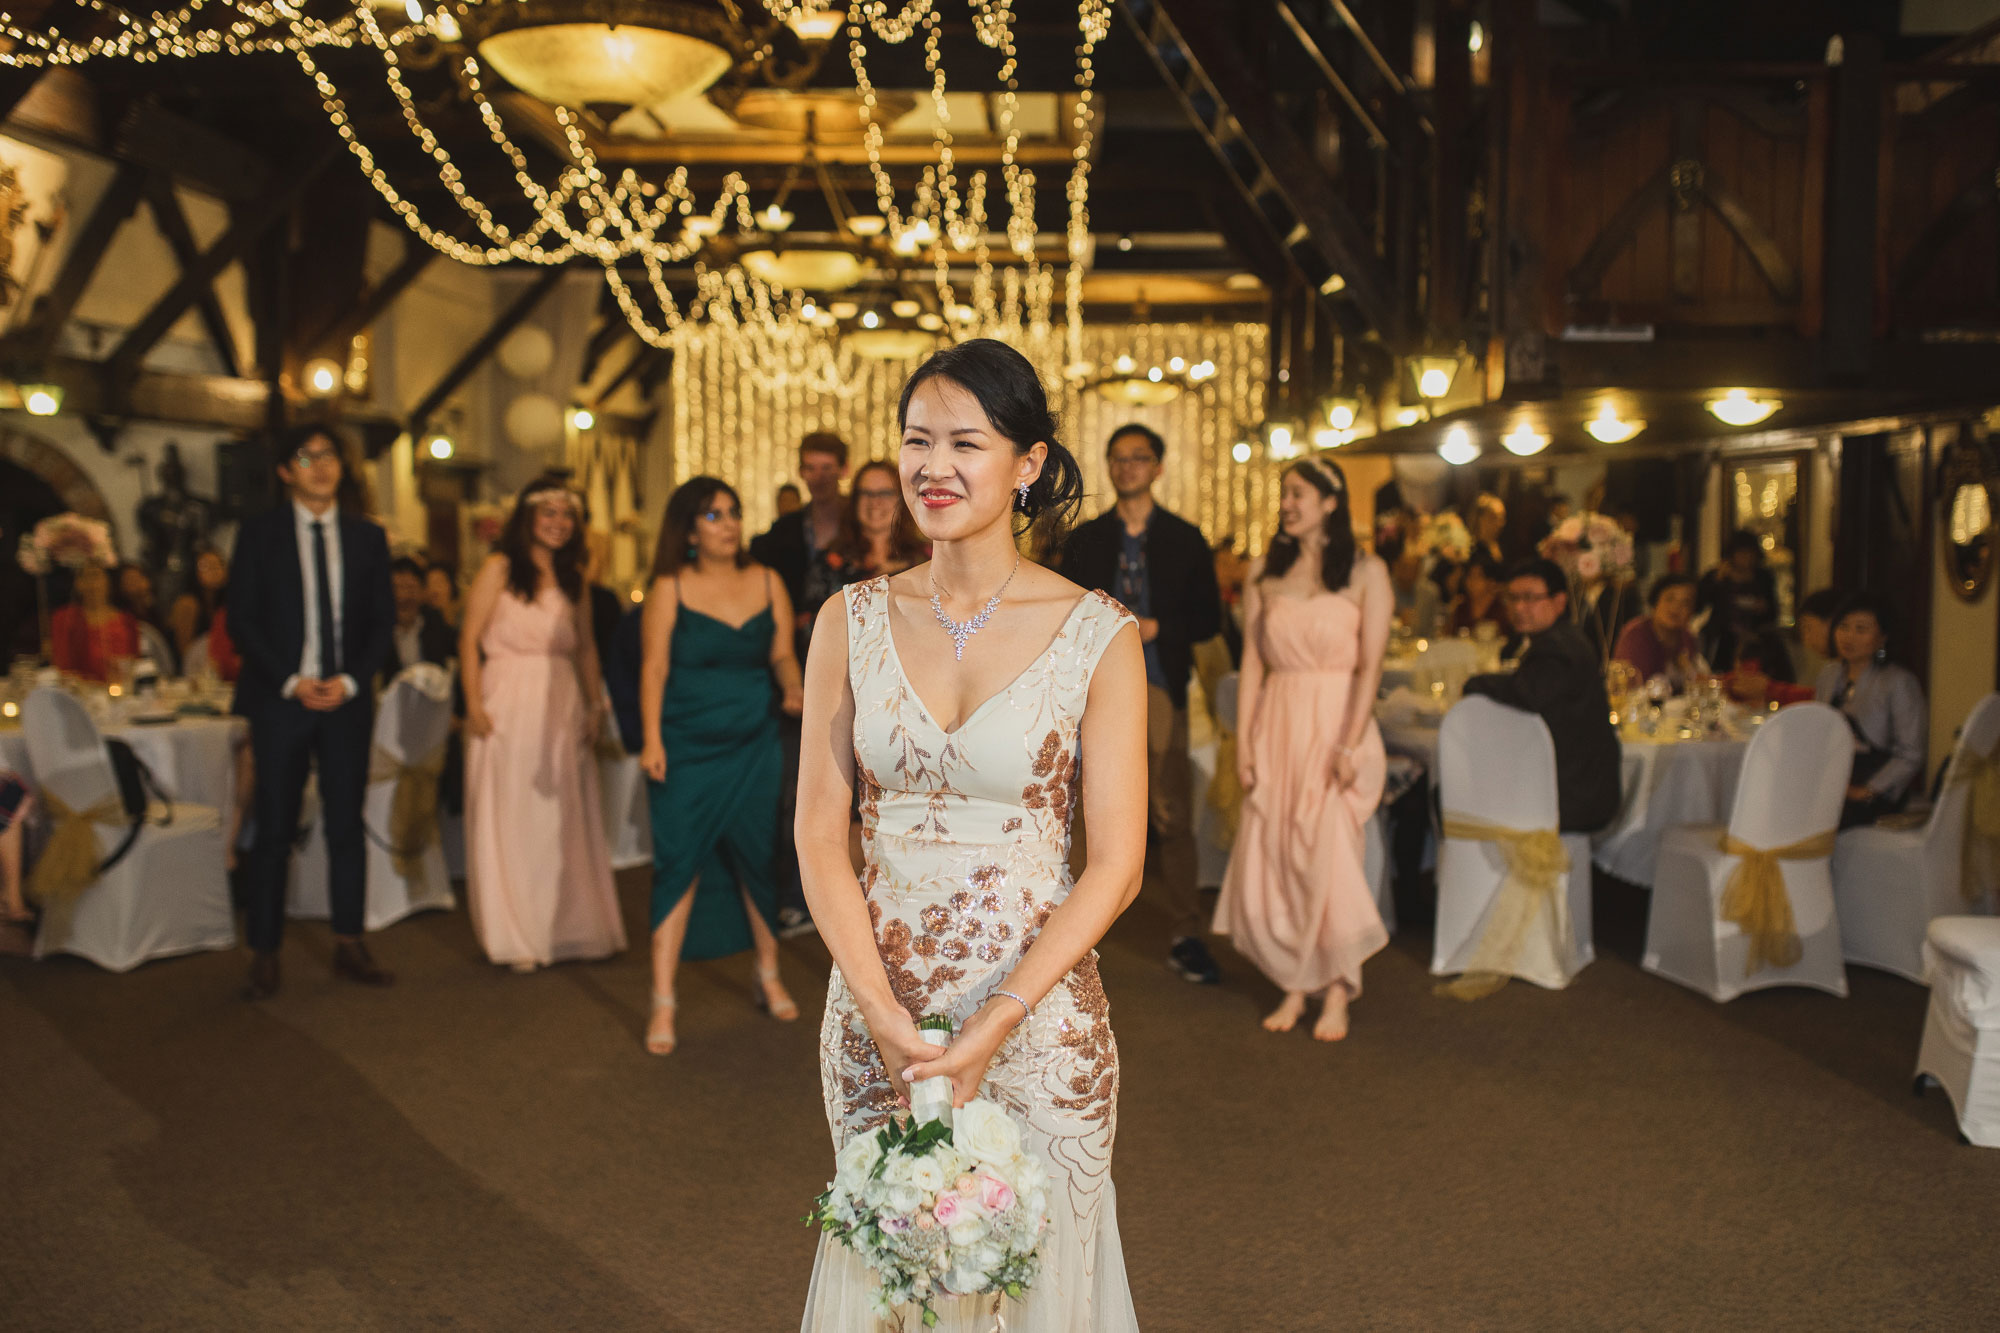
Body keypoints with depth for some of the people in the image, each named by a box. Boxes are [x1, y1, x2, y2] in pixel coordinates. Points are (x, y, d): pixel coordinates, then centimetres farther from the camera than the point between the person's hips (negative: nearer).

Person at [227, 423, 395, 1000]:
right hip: (280, 699, -2)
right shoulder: (259, 533, 4)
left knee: (346, 827, 4)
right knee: (274, 831, 0)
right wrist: (291, 682, -11)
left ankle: (349, 947, 13)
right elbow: (241, 621, 0)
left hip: (346, 699, 2)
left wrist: (350, 680, -7)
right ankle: (264, 956, 9)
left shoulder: (367, 537, 10)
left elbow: (381, 623, 8)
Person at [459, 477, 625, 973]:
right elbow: (469, 639, -7)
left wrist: (595, 703, 8)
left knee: (567, 819, 7)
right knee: (510, 817, 2)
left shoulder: (573, 577, 13)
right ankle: (518, 936, 11)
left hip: (563, 706, 5)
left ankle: (570, 926, 19)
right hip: (508, 706, -4)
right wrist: (474, 703, -14)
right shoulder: (499, 568, -2)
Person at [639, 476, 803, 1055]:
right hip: (686, 748, -3)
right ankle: (663, 1003, 2)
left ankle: (769, 977, 27)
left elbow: (782, 655, 7)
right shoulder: (670, 589, -2)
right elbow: (654, 667, -5)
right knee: (679, 864, -4)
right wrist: (651, 740, -13)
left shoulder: (767, 583, 6)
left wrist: (793, 688, -15)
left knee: (757, 857, 8)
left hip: (752, 747, 3)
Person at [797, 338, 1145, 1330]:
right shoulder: (854, 622, 0)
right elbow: (818, 836, -1)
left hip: (1039, 1014, -2)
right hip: (874, 1006, 3)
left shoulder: (1098, 636, -8)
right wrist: (886, 1015, -11)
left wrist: (990, 1029, -15)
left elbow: (1115, 866, -8)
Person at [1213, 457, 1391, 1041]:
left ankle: (1335, 994, 11)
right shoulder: (1264, 573, 9)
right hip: (1277, 728, 4)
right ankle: (1295, 986, 18)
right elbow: (1253, 661, 7)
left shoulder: (1366, 572, -1)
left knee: (1328, 858, -6)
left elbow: (1370, 666, -7)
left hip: (1337, 726, -3)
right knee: (1268, 860, 2)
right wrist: (1243, 739, 0)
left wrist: (1349, 745, -16)